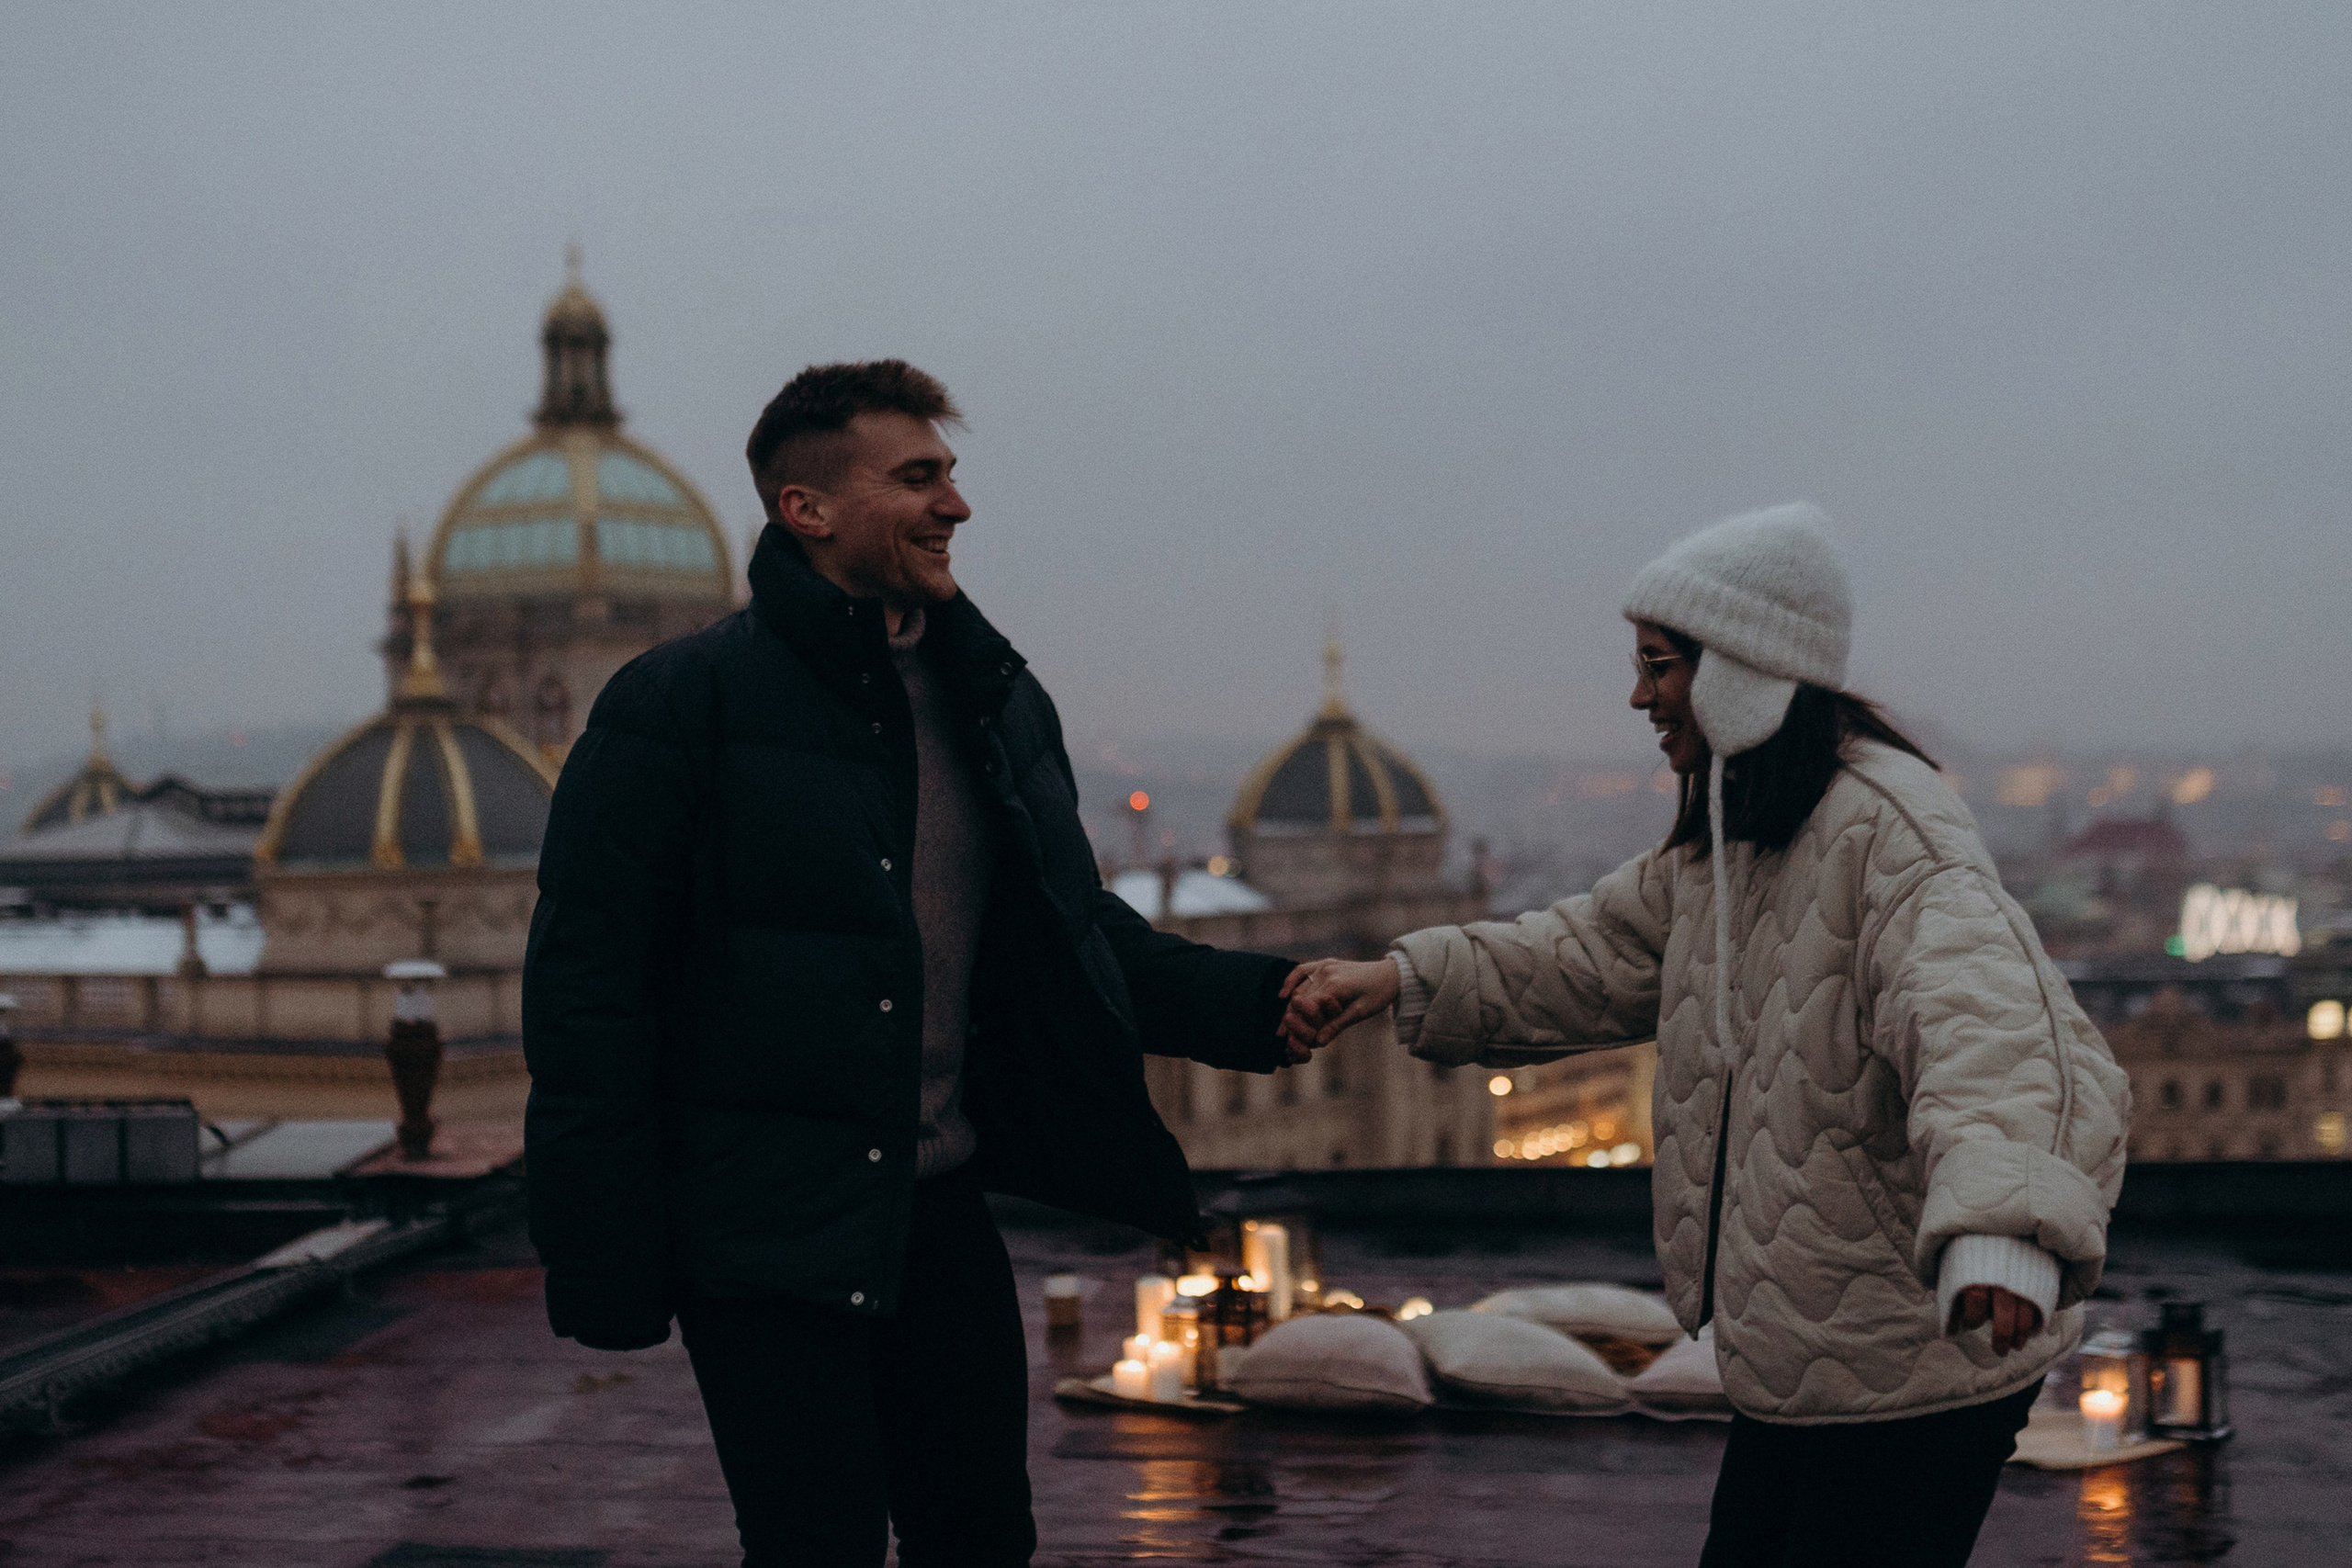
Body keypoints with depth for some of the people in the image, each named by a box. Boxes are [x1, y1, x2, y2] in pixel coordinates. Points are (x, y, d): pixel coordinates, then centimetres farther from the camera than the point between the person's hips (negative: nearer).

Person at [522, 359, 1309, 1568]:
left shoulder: (1000, 705, 11)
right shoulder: (679, 706, -9)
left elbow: (1079, 936, 17)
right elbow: (586, 998, -11)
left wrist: (1263, 1004, 0)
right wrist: (606, 1273, -15)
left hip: (941, 1214, 7)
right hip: (767, 1232, -6)